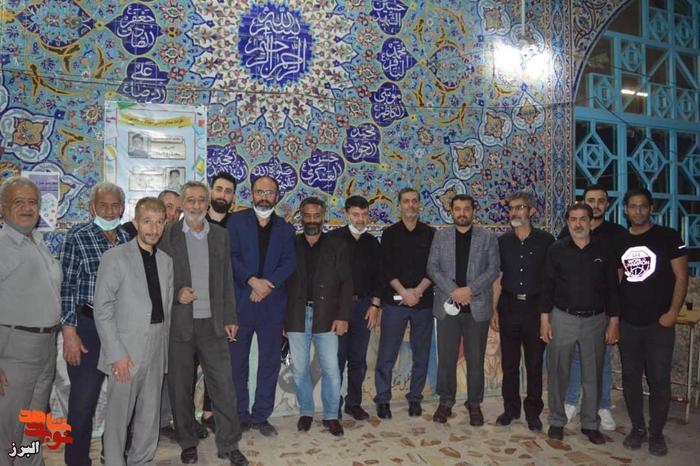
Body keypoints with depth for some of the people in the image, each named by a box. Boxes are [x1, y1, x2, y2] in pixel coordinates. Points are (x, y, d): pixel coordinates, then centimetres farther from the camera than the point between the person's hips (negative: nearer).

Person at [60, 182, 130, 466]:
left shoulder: (127, 238, 7)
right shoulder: (78, 237, -6)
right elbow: (66, 286, -9)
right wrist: (69, 332, -12)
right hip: (88, 328, -4)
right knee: (83, 400, 3)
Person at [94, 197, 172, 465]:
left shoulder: (166, 261, 10)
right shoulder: (115, 258, -6)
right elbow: (102, 310, -9)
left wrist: (164, 344, 6)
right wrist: (116, 353, -13)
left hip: (156, 351, 5)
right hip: (126, 352, -5)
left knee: (150, 415, 14)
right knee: (119, 416, 5)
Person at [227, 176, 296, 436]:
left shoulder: (285, 229, 10)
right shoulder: (236, 221, 4)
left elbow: (289, 262, -2)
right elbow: (231, 256, -6)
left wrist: (268, 283, -17)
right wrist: (252, 280, -19)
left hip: (272, 305, 2)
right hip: (240, 303, -2)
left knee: (270, 363, 9)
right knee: (237, 363, 7)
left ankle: (261, 416, 23)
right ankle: (240, 416, 22)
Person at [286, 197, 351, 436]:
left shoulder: (336, 245, 5)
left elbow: (346, 283, 2)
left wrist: (342, 316, -7)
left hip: (326, 316, -1)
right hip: (297, 316, 1)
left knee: (331, 369, 0)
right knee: (299, 369, 9)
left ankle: (331, 415, 17)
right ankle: (306, 412, 27)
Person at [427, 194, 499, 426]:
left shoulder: (488, 238, 5)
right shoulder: (441, 236, 8)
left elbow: (493, 269, -2)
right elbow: (432, 268, 1)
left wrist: (470, 289, -14)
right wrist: (453, 291, -12)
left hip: (477, 306, 0)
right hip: (447, 305, 1)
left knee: (475, 359, 7)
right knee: (446, 358, 7)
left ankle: (474, 404, 22)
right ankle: (445, 402, 22)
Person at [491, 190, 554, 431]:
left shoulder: (545, 240, -1)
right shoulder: (503, 241, 6)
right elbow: (498, 278, 7)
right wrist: (494, 310, 3)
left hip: (535, 306, -2)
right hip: (509, 306, 2)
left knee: (535, 362, 7)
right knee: (509, 362, 9)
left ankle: (533, 411, 22)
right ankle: (510, 408, 24)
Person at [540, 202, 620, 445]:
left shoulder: (603, 251, 4)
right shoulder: (556, 249, 0)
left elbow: (612, 288, 6)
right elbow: (547, 286, 0)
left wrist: (614, 321, 1)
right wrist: (544, 319, -5)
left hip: (595, 320, 1)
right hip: (562, 318, -1)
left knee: (593, 375, 9)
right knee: (558, 372, 5)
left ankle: (590, 423, 24)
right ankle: (556, 421, 20)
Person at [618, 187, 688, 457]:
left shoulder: (668, 237, -2)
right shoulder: (619, 242, 7)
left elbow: (681, 276, -4)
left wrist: (673, 312, -13)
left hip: (659, 323, -3)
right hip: (627, 323, 3)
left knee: (659, 381, 3)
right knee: (630, 378, 11)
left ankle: (656, 433, 20)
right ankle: (637, 428, 26)